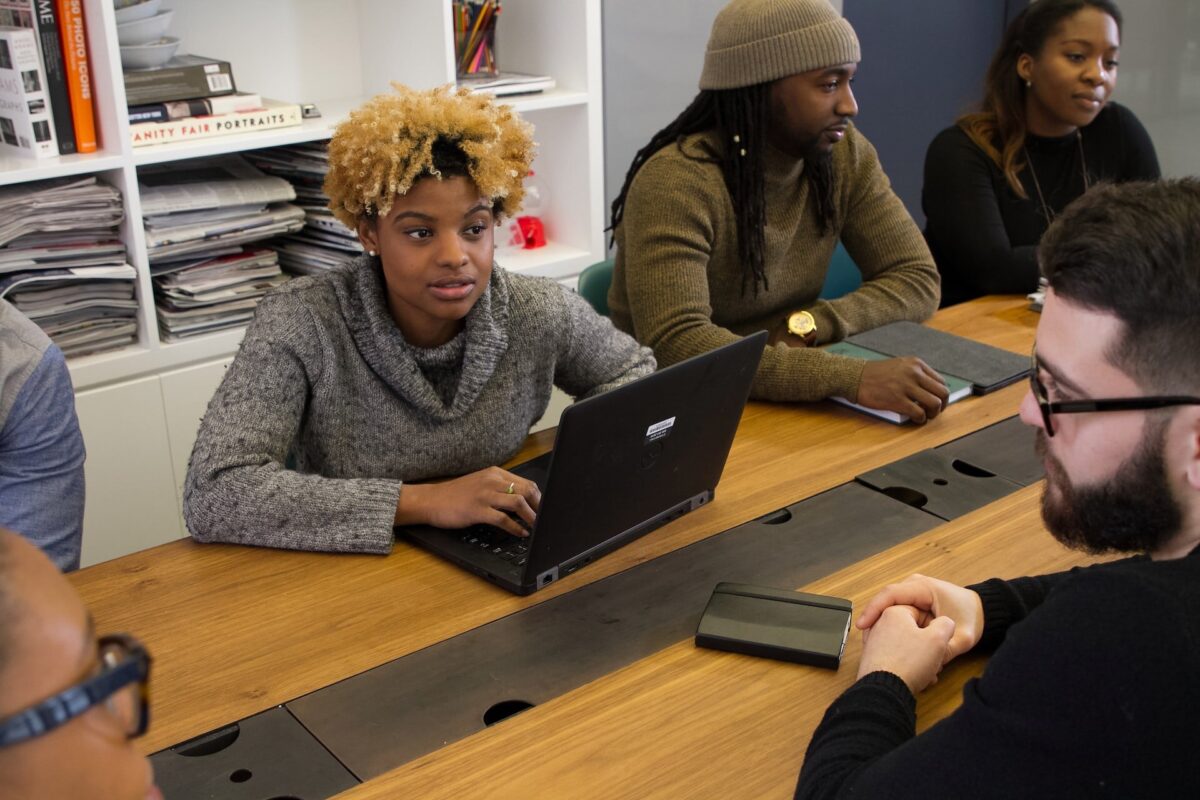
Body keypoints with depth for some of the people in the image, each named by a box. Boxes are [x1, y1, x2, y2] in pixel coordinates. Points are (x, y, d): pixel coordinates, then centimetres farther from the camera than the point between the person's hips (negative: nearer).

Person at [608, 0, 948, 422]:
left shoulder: (845, 154, -3)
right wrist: (851, 378, -40)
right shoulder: (677, 182, -22)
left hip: (786, 401, 6)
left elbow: (917, 279, -1)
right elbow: (675, 345, -33)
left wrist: (805, 325, -18)